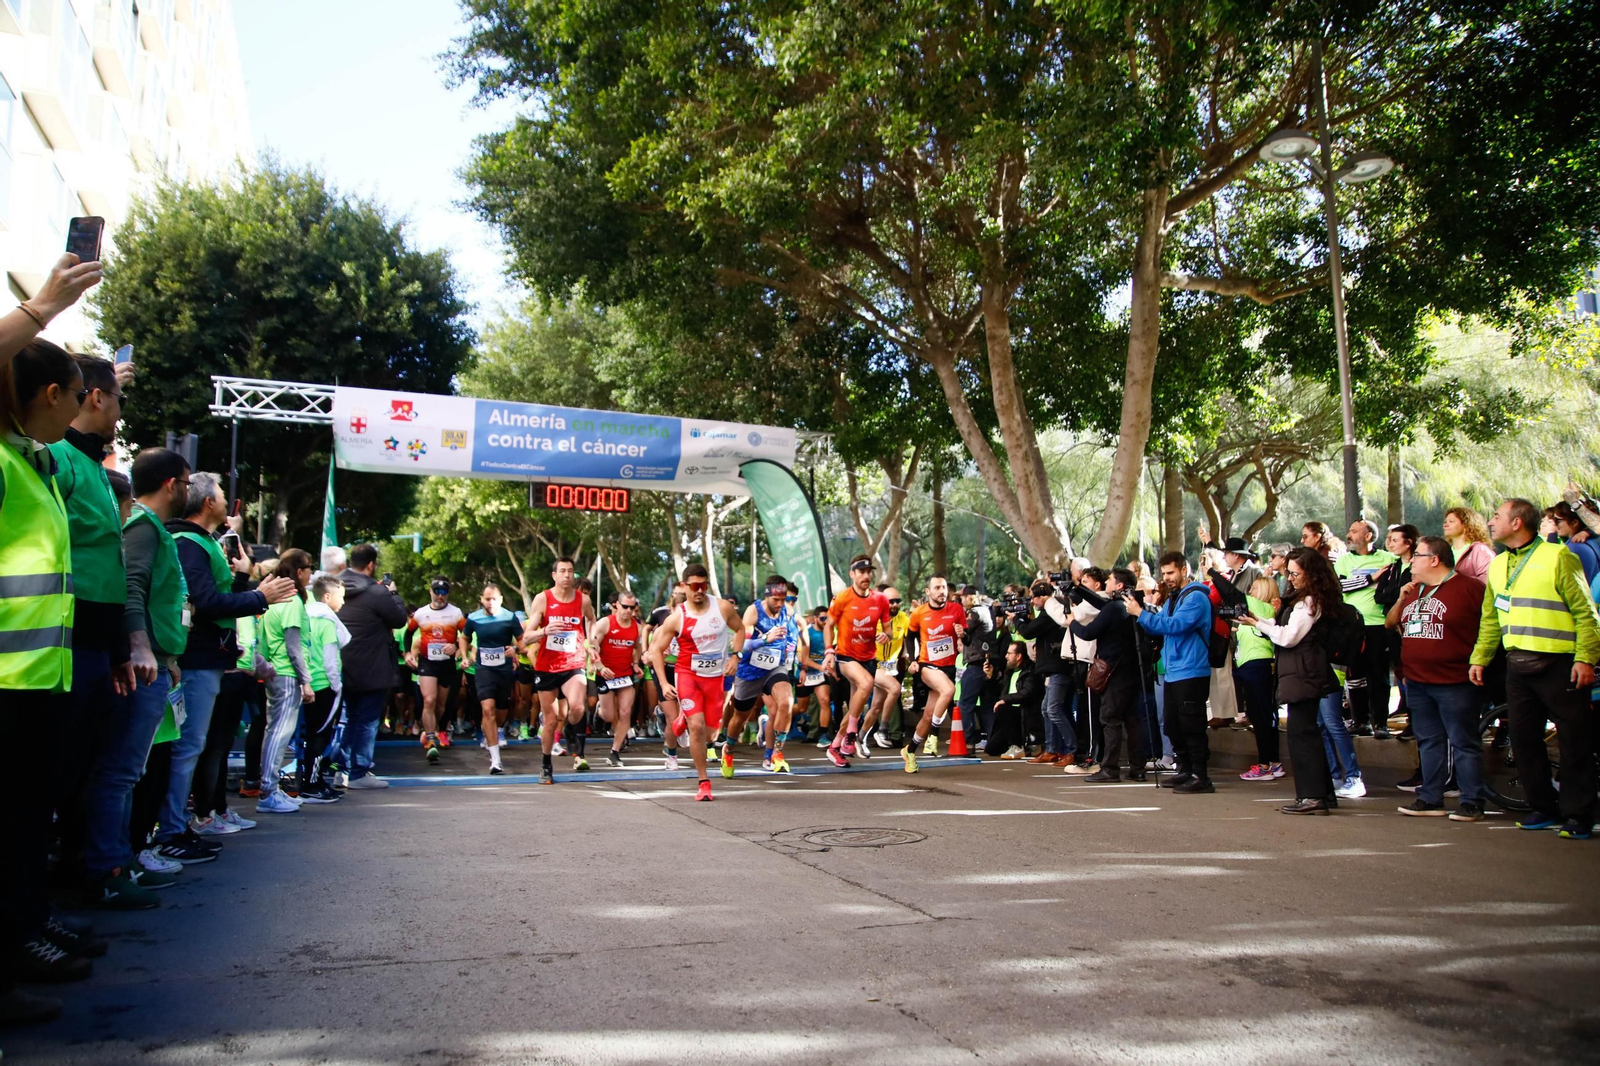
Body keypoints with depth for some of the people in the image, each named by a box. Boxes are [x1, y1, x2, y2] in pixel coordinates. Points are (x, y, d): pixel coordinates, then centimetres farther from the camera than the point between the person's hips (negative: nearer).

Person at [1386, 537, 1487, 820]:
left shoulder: (1469, 587, -7)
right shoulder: (1414, 590, 16)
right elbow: (1390, 623, 19)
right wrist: (1401, 600, 4)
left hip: (1454, 682, -7)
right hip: (1417, 681, 8)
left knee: (1464, 743, 0)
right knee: (1428, 742, 12)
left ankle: (1472, 803, 5)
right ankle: (1430, 799, 19)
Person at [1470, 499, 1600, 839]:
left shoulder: (1557, 557, -7)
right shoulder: (1498, 565, 13)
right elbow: (1491, 619, 18)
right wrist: (1479, 659, 14)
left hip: (1558, 664, -7)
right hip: (1518, 667, 7)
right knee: (1523, 739, 10)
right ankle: (1544, 807, 22)